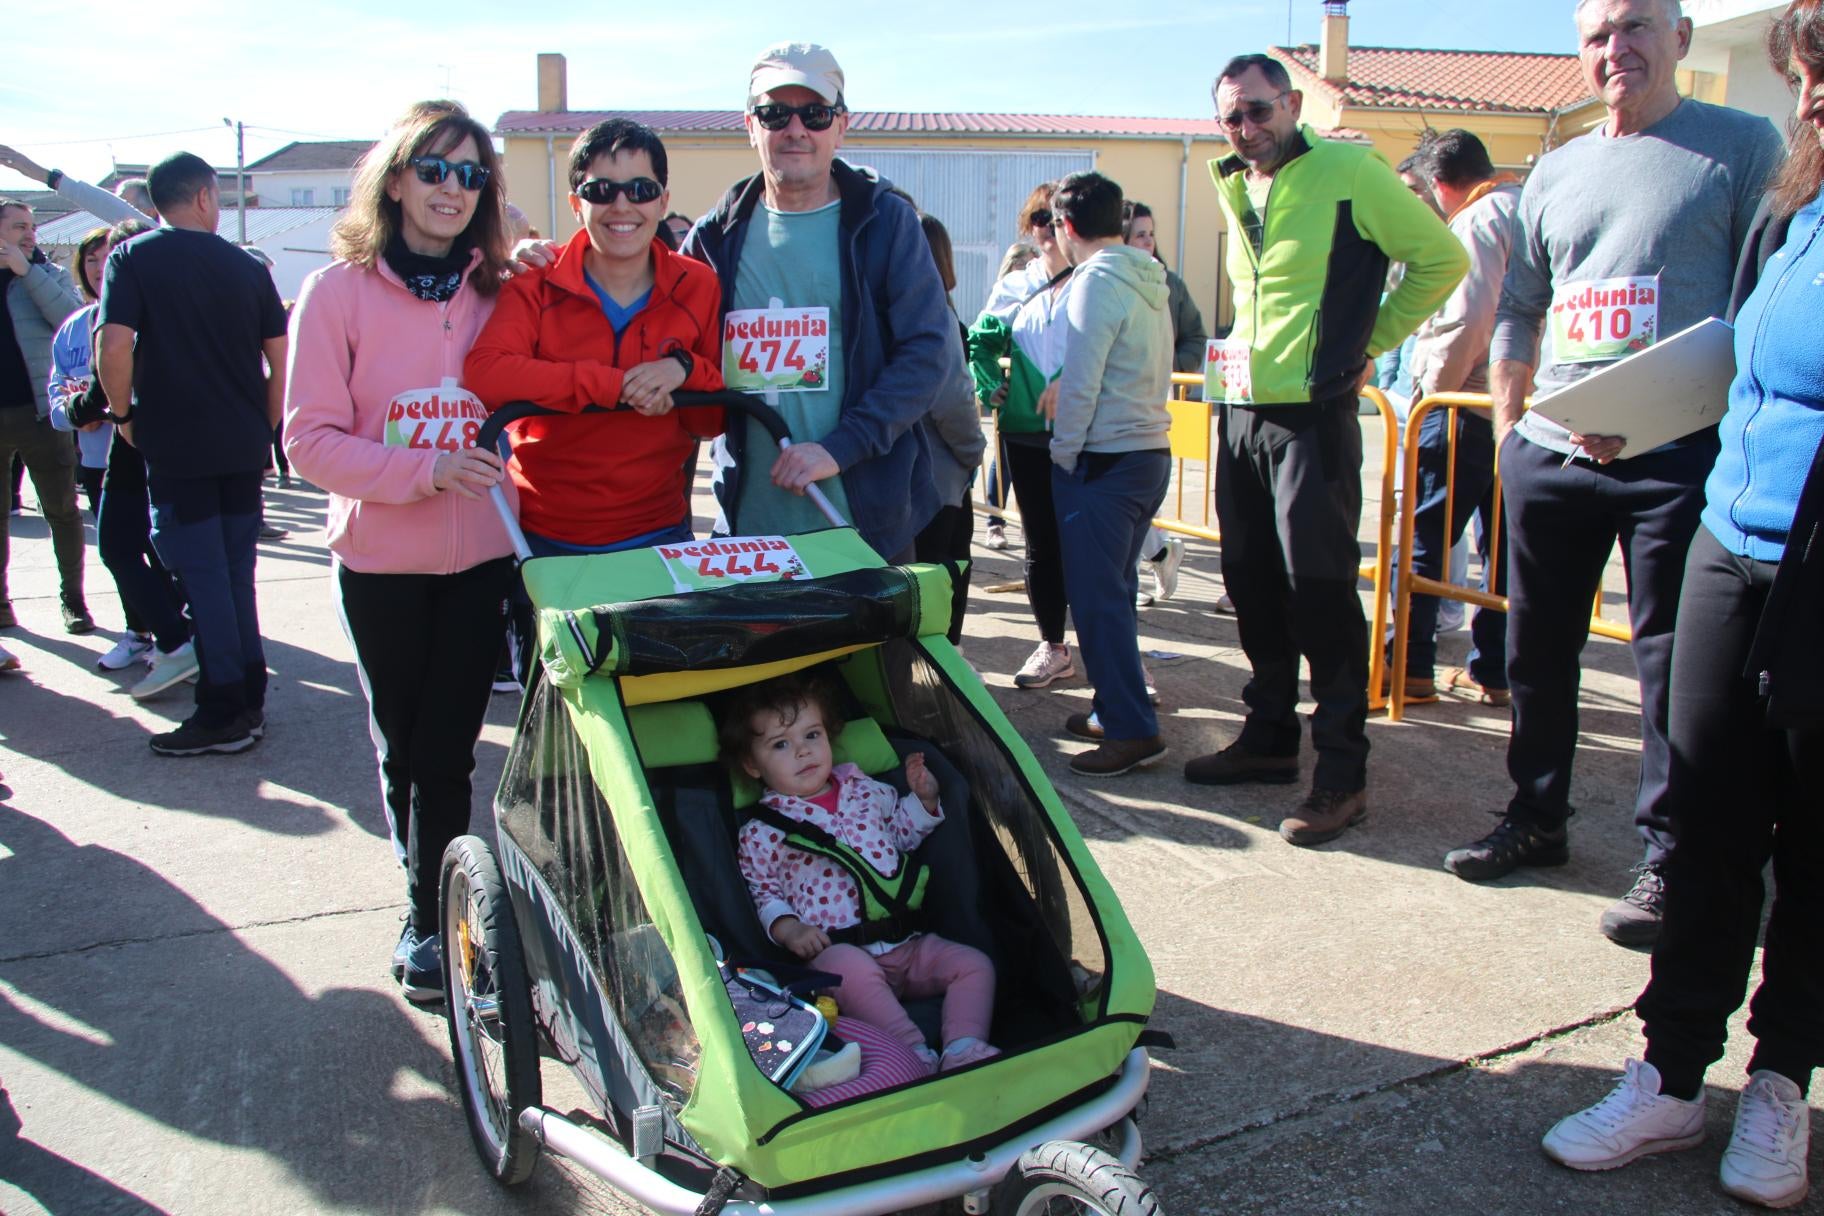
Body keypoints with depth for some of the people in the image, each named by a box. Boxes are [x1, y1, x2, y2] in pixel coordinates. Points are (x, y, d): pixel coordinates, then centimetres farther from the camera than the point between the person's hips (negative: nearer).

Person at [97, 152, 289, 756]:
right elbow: (282, 361, 4)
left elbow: (115, 348, -15)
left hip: (175, 448, -4)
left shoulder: (133, 258, -4)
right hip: (242, 447, 4)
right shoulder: (247, 267, 5)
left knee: (202, 578, 0)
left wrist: (123, 413, 0)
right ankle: (250, 701, 20)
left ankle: (224, 713, 3)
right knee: (236, 574, 13)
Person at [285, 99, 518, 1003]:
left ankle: (431, 919, 14)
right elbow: (310, 438, -10)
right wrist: (424, 469, -22)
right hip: (380, 559, -1)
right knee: (402, 747, 13)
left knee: (446, 749, 0)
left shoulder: (497, 290, 2)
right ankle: (433, 897, 32)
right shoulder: (340, 291, -6)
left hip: (479, 555, 1)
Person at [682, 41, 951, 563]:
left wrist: (839, 448, -17)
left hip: (867, 515, -2)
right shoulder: (717, 235, 8)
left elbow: (927, 350, -8)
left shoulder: (886, 221, 0)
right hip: (749, 517, 2)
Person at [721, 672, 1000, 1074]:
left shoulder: (864, 791, 16)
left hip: (905, 944, 6)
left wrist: (923, 799, 13)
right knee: (852, 967, -39)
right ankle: (916, 1052, -38)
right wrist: (786, 927, -12)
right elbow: (763, 894, 7)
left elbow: (903, 832, 31)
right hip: (837, 951, -5)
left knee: (974, 964, -11)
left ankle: (963, 1048, -24)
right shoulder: (761, 832, 3)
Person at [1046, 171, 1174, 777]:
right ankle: (1116, 709, 25)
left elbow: (1080, 387, -17)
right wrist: (1067, 386, 19)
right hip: (1152, 452, 9)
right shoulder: (1148, 279, 12)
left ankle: (1132, 730, -2)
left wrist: (1063, 457, -8)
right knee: (1116, 590, 16)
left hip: (1103, 458, -9)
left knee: (1096, 596, -4)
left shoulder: (1096, 280, -13)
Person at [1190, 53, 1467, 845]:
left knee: (1319, 591, -7)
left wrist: (1369, 340, -1)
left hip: (1314, 413, -7)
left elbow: (1442, 258, -3)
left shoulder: (1348, 171, -7)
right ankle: (1270, 737, 26)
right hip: (1241, 413, 7)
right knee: (1252, 586, 12)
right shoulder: (1235, 190, 14)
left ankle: (1341, 774, 1)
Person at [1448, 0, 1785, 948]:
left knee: (1674, 660, -2)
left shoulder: (1742, 147, 3)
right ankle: (1535, 818, 27)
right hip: (1548, 451, 5)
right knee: (1538, 647, 11)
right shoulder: (1555, 172, 16)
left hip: (1677, 453, -5)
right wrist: (1507, 426, 12)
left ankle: (1668, 859, 9)